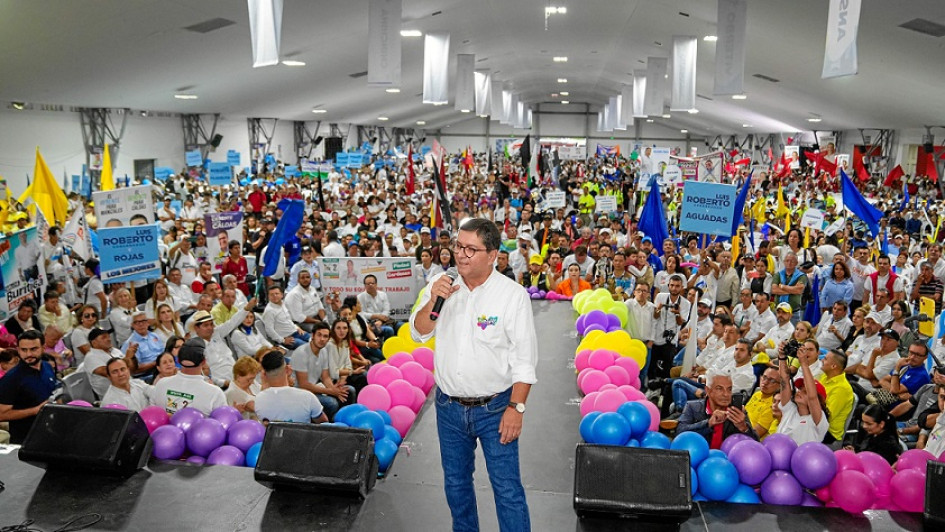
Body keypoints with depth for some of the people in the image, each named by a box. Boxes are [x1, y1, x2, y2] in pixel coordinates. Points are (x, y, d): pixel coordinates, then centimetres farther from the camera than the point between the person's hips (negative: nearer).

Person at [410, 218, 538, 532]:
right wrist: (432, 300, -17)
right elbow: (419, 333, 0)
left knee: (507, 488, -1)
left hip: (495, 408, -4)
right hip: (449, 406, 5)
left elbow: (524, 359, -11)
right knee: (456, 483, 19)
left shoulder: (513, 295, -12)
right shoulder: (441, 285, 0)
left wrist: (516, 407, -15)